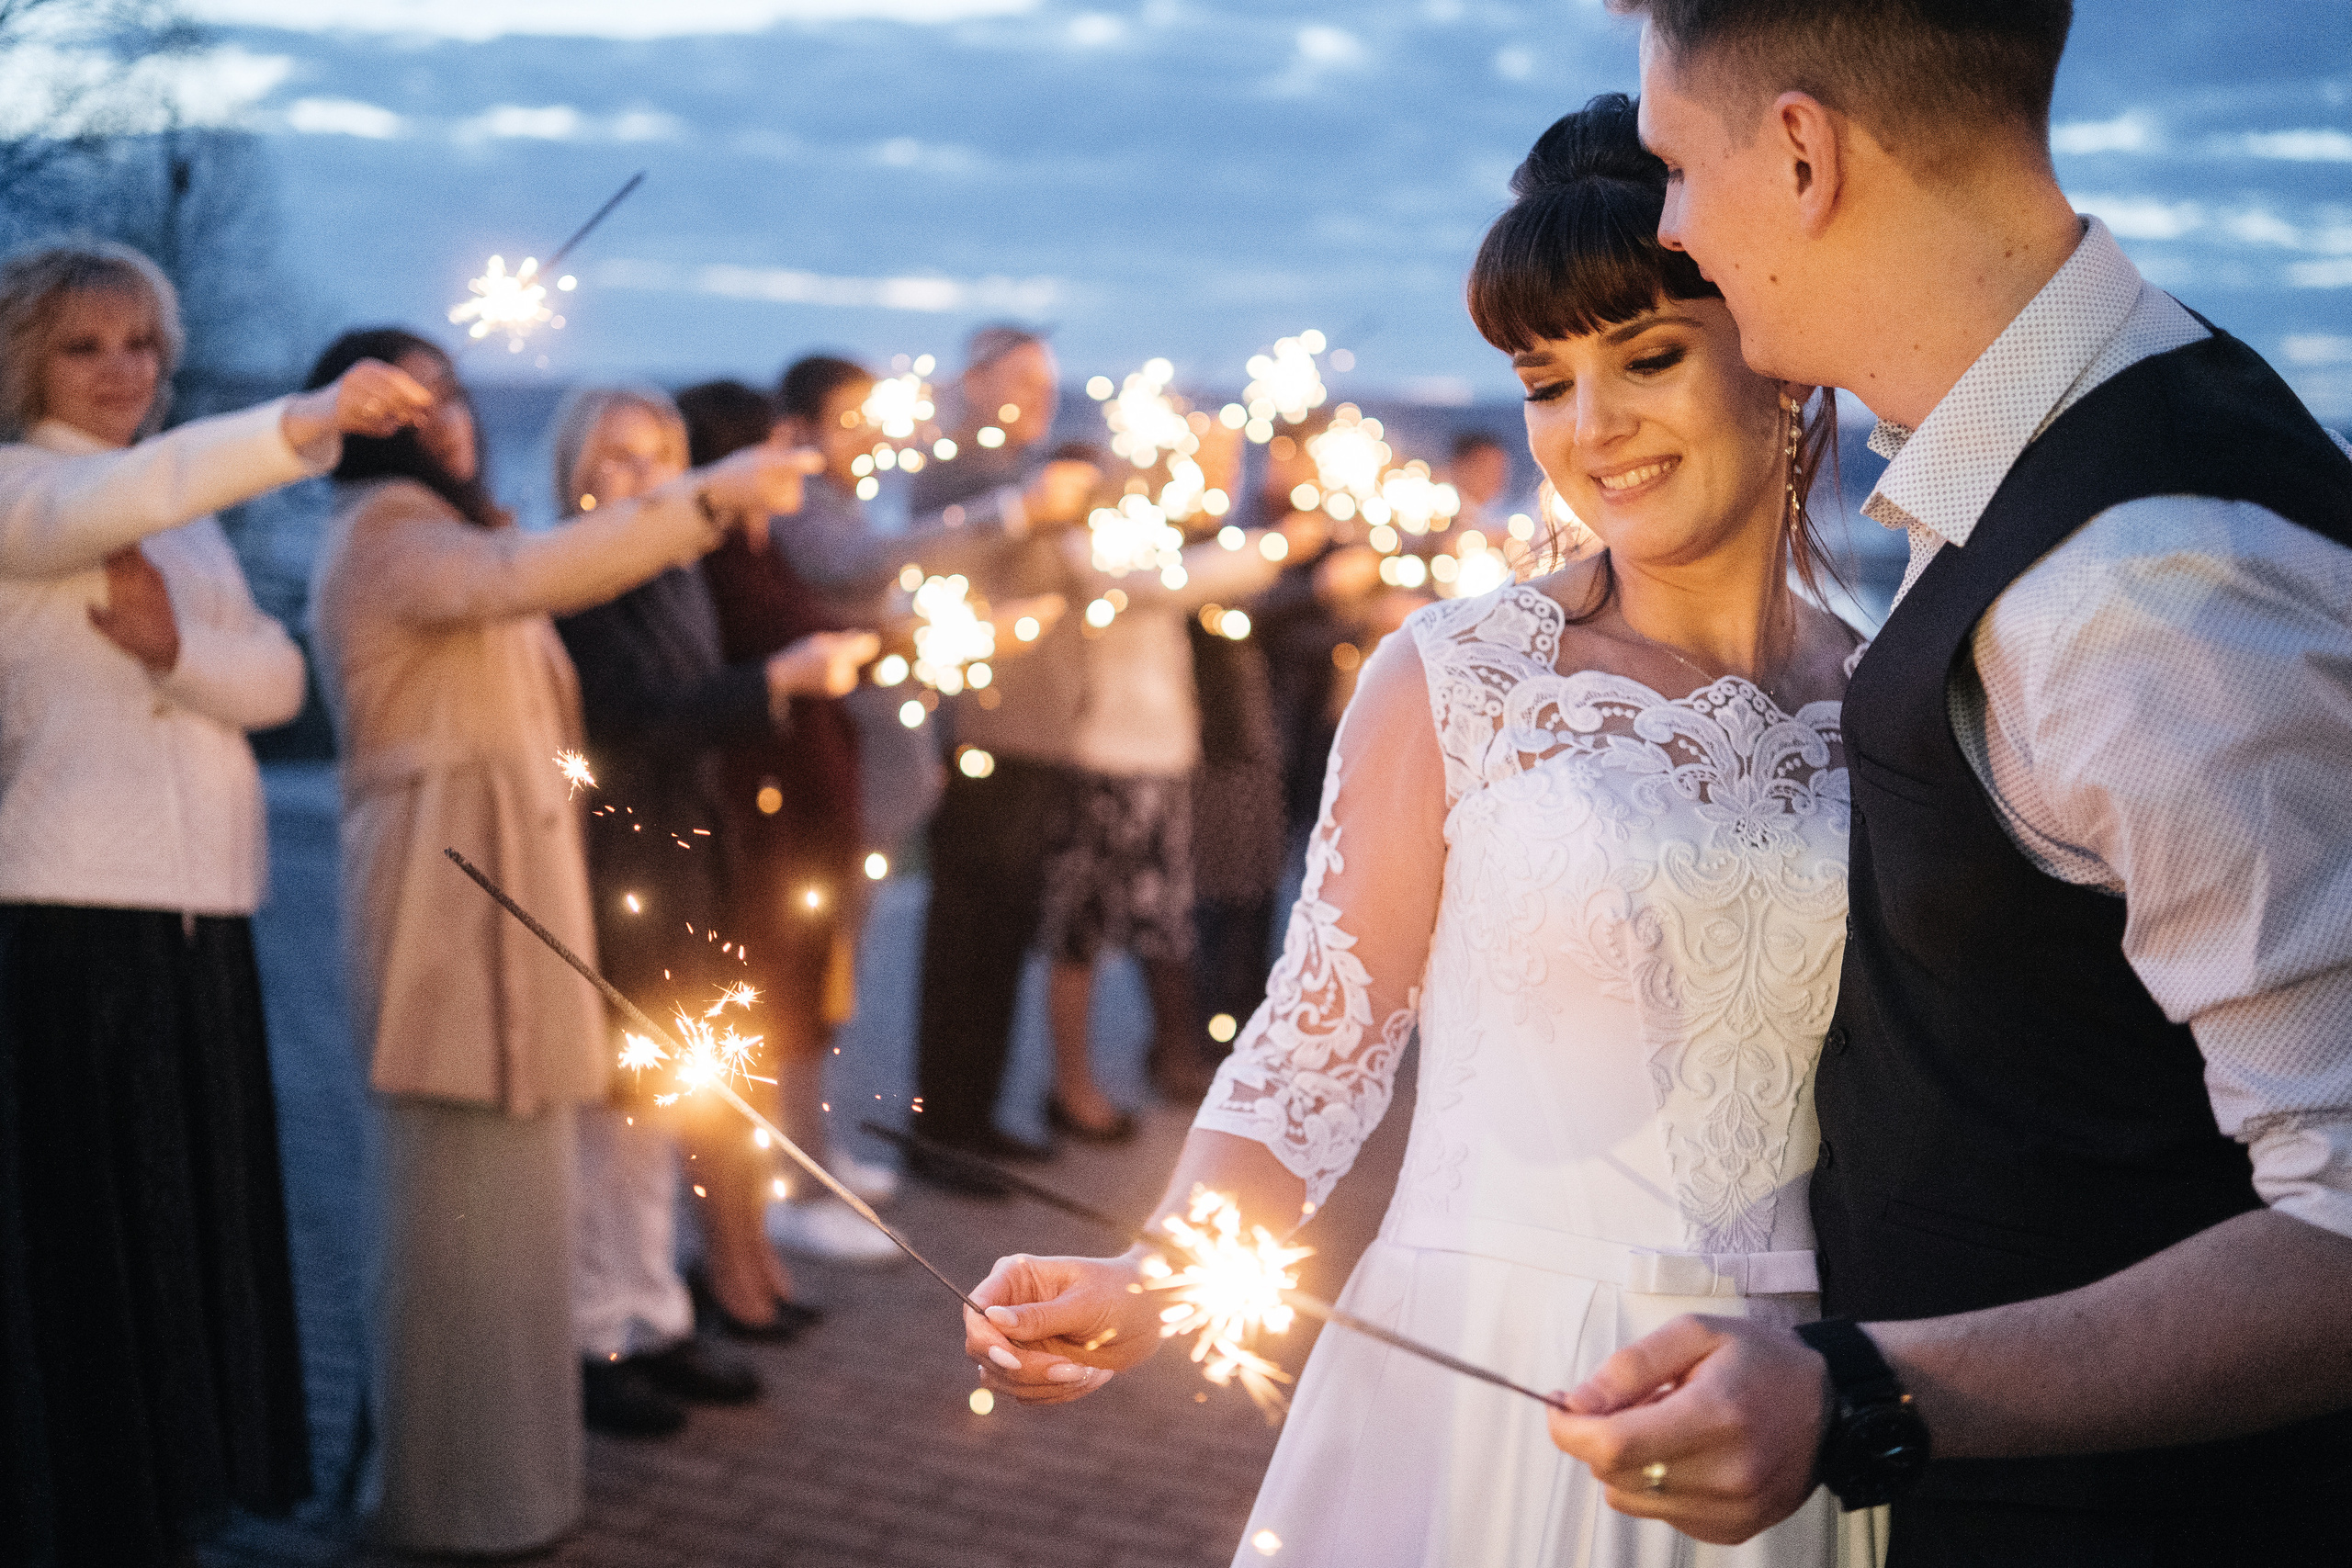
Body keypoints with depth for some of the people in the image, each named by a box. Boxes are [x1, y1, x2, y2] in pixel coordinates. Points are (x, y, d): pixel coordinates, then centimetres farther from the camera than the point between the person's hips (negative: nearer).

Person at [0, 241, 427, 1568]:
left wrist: (181, 647, -14)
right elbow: (119, 498, -25)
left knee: (198, 1213, 10)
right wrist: (310, 421, -39)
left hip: (201, 912, 7)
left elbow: (281, 678, 8)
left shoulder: (189, 512, 20)